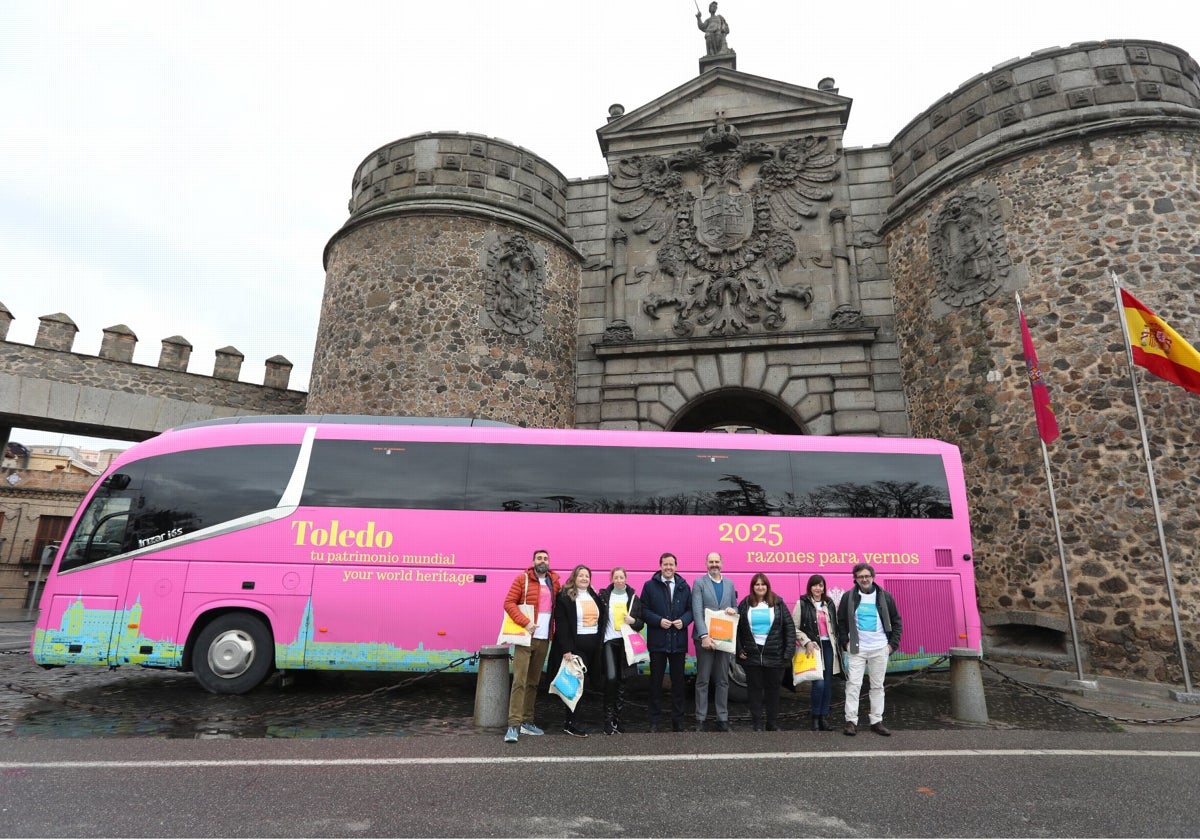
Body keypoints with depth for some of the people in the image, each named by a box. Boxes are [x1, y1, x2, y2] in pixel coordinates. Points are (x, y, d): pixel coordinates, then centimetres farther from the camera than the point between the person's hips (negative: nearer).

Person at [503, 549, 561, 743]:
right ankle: (514, 725, -7)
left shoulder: (554, 582, 10)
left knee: (533, 682, 12)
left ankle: (527, 722, 21)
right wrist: (525, 622, -19)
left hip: (544, 639, 5)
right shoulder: (523, 579, -4)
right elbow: (509, 603, -9)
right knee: (519, 681, -9)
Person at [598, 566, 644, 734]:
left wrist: (633, 621, -8)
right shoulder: (604, 596, 3)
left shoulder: (634, 598, 8)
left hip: (627, 642, 2)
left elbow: (641, 623, 13)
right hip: (609, 641, -2)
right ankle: (609, 720, -3)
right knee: (611, 678, -15)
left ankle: (617, 719, 16)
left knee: (622, 681, 5)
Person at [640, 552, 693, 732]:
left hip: (679, 641, 2)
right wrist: (659, 620, -15)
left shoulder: (684, 587, 7)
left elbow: (691, 609, 8)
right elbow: (644, 609, -2)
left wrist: (683, 621, -10)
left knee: (678, 681, 10)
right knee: (656, 681, 7)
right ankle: (655, 720, 18)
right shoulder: (650, 586, 0)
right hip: (657, 641, -2)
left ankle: (678, 720, 22)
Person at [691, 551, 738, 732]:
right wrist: (704, 635, -19)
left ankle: (722, 719, 17)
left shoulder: (729, 584, 12)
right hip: (705, 638, -4)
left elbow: (735, 608, 19)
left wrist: (733, 610, -6)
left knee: (722, 681, 9)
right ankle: (700, 720, 10)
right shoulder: (699, 583, -2)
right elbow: (697, 611, -10)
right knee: (703, 680, 3)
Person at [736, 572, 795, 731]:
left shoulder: (778, 603, 1)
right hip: (752, 654, 0)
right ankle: (757, 725, 17)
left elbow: (790, 627, -1)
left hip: (774, 655, 0)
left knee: (773, 689, 9)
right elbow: (736, 628, 5)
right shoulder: (745, 604, 2)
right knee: (754, 689, 7)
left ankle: (773, 724, 22)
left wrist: (788, 652, -7)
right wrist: (739, 650, -2)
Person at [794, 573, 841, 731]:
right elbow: (795, 628, -3)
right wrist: (807, 642, -14)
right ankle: (815, 717, 6)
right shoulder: (802, 603, -2)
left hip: (829, 646, 5)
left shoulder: (829, 603, 13)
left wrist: (837, 645, 11)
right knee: (819, 683, -12)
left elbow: (835, 625, 17)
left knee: (828, 683, 6)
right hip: (813, 647, -5)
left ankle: (824, 717, 18)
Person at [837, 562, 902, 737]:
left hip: (880, 649, 2)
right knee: (853, 684, -5)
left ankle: (876, 721, 18)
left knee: (878, 686, 9)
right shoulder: (848, 597, -2)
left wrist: (893, 644, 2)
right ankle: (851, 721, 0)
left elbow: (896, 621, 9)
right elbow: (841, 621, 6)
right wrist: (845, 642, -3)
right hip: (856, 649, -2)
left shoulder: (885, 596, 2)